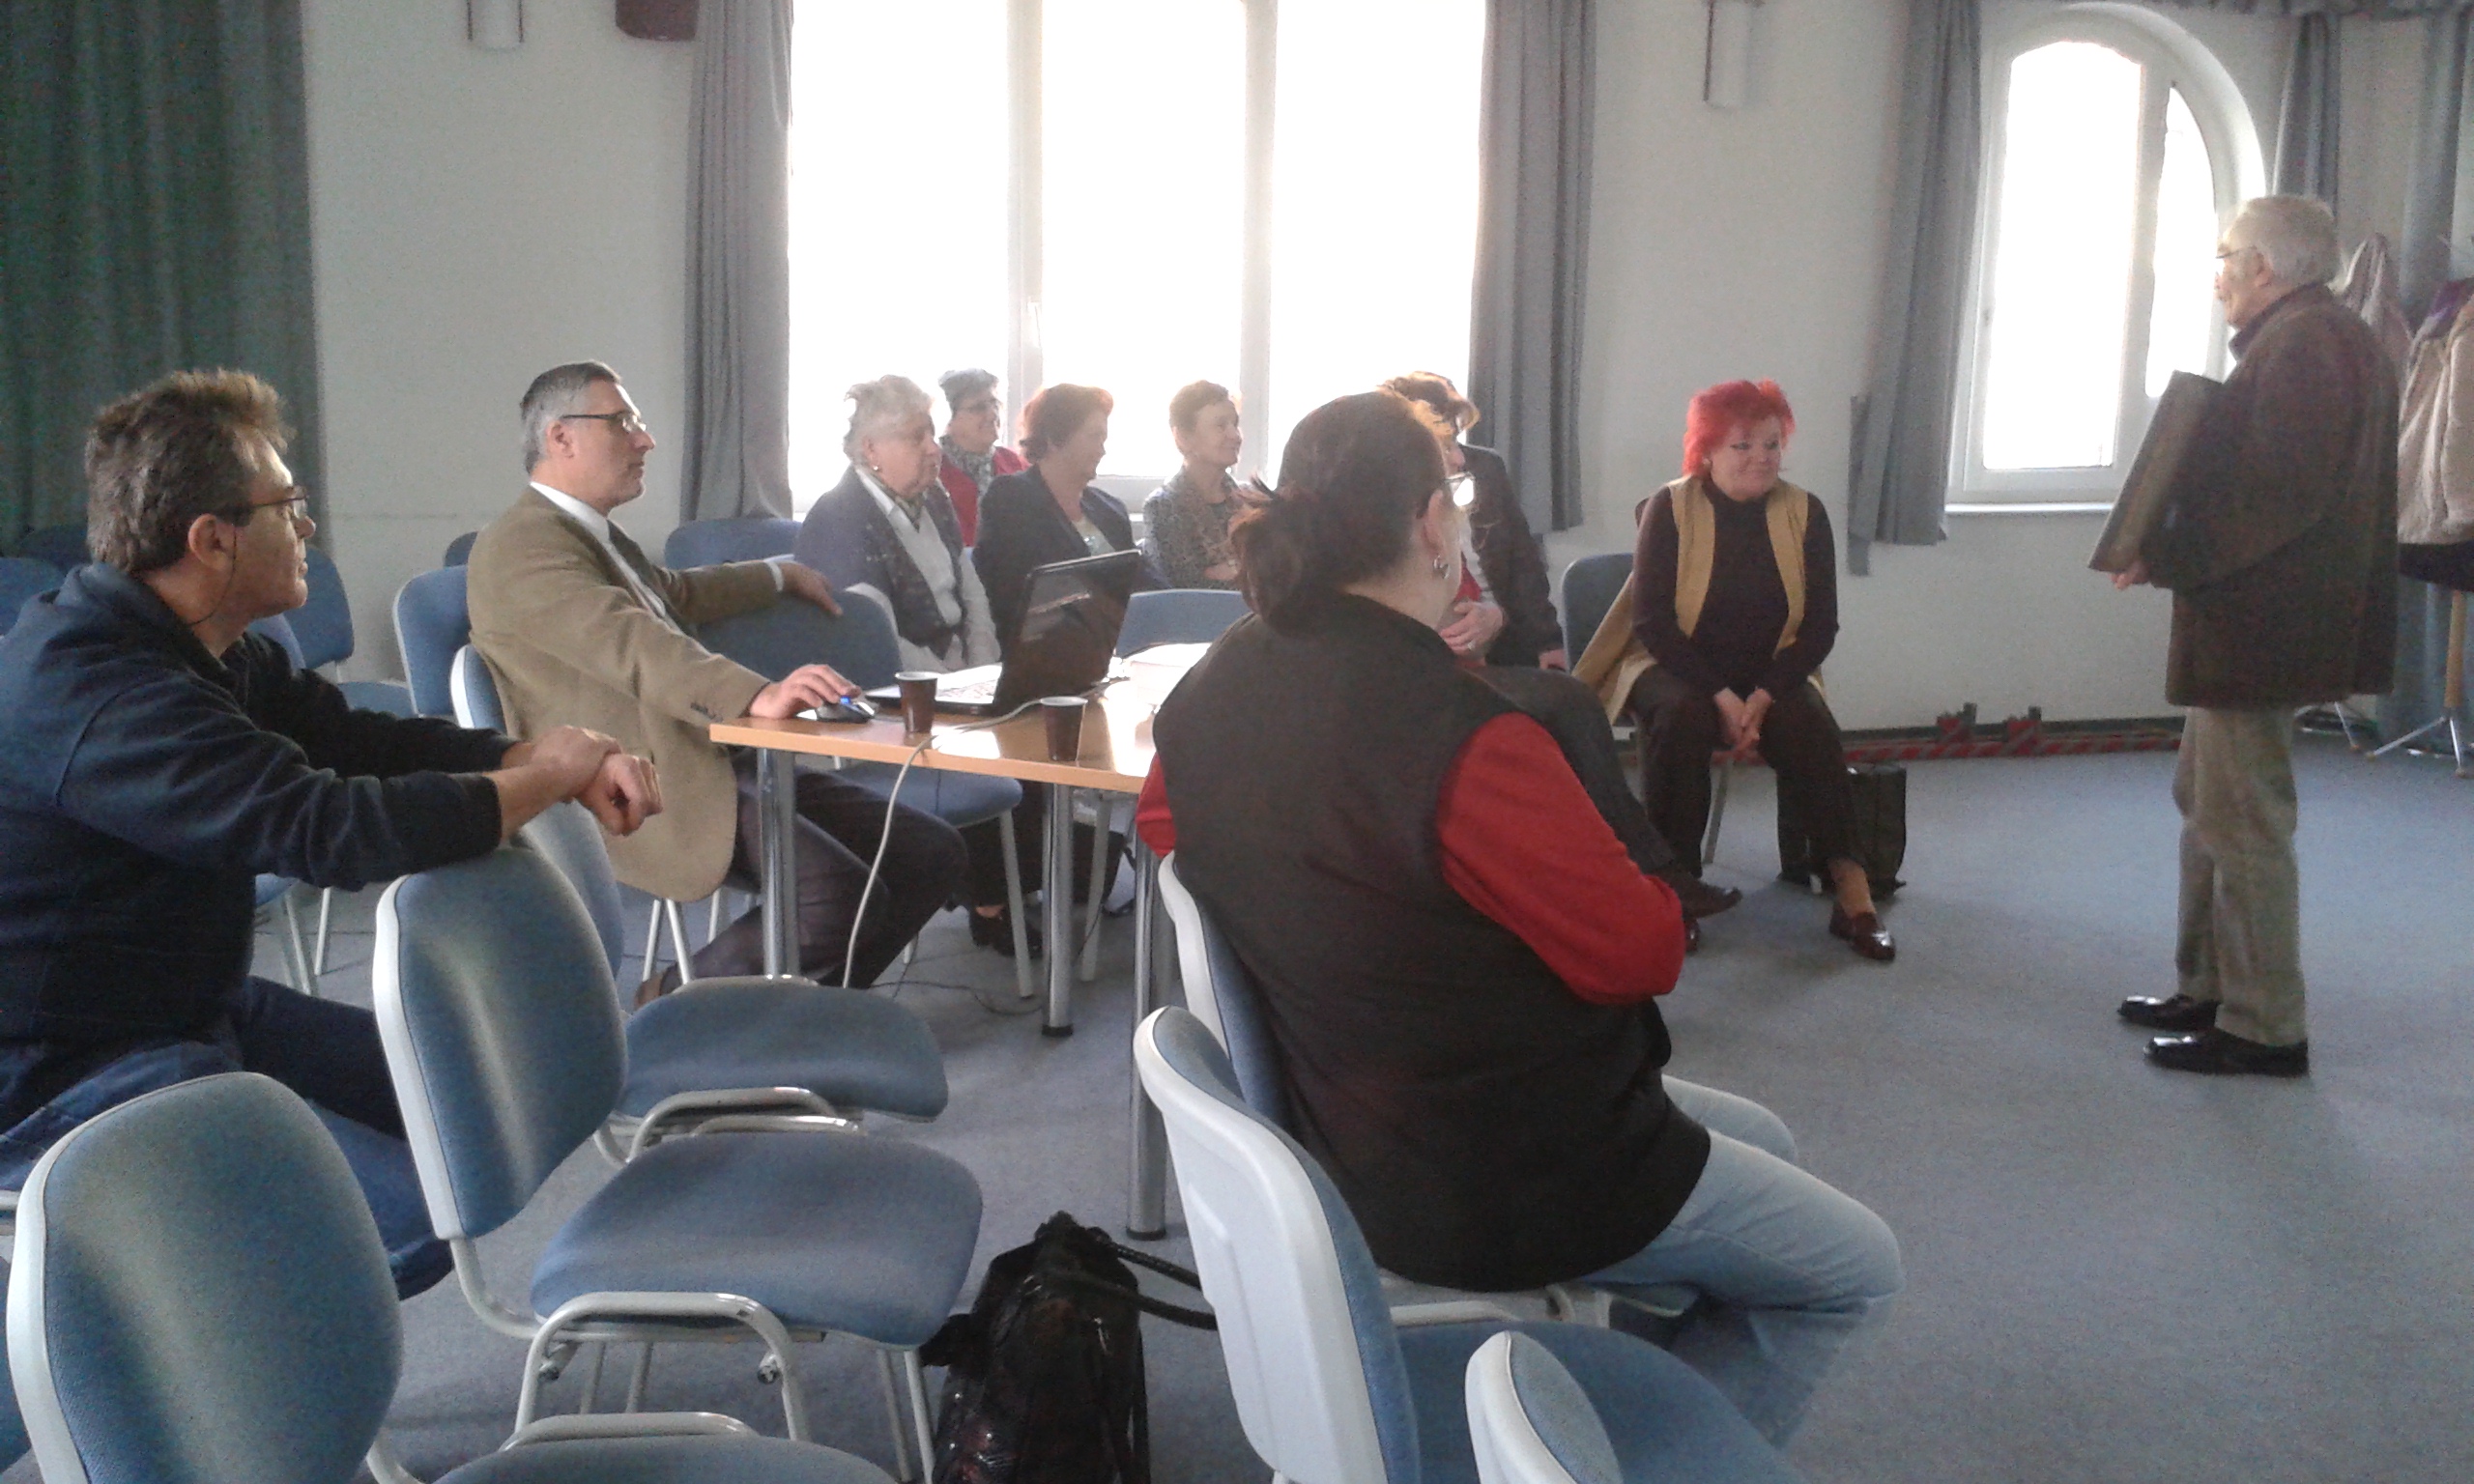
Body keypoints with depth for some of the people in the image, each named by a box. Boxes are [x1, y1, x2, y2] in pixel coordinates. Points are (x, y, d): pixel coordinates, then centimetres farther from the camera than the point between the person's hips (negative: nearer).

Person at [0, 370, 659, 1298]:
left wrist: (558, 758, -11)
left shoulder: (199, 651, 4)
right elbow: (336, 829, -36)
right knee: (416, 1219, -22)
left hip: (197, 1008, 10)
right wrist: (549, 776, -20)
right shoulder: (99, 695, -29)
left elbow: (364, 741, 6)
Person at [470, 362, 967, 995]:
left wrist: (782, 575, 52)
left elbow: (676, 593, 44)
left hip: (716, 761, 10)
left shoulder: (597, 534, 22)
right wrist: (760, 695, -40)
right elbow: (635, 644, -27)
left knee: (932, 852, -2)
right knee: (841, 892, -30)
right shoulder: (522, 544, -10)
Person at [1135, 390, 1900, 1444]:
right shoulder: (1459, 733, -31)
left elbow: (1165, 824, 15)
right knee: (1858, 1268, 13)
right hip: (1509, 1182, -8)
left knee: (1756, 1139, 26)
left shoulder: (1215, 687, -6)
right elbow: (1643, 949, -22)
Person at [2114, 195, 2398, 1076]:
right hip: (2250, 618, 11)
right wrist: (2172, 551, 13)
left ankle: (2263, 1028, 6)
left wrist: (2167, 558, -19)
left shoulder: (2301, 343, -17)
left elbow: (2278, 496, -25)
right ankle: (2207, 990, 27)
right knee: (2205, 802, 18)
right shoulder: (2335, 339, 17)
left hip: (2260, 627, -11)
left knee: (2240, 822, -4)